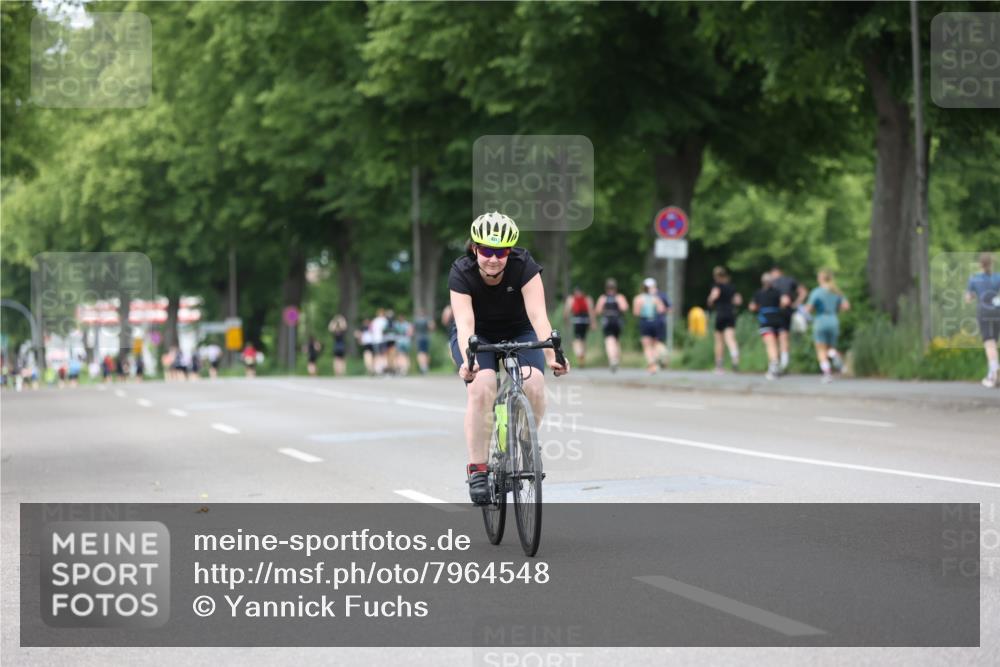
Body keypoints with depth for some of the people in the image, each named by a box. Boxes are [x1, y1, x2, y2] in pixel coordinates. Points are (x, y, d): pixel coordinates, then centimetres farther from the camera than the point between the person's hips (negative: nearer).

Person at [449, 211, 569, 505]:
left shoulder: (524, 265, -25)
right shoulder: (461, 273, -25)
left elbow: (538, 314, -33)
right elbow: (465, 322, -36)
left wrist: (550, 354, -48)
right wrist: (467, 360, -54)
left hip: (518, 332, 1)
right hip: (476, 336, -1)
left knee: (534, 382, -27)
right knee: (481, 386, -30)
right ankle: (477, 469, -23)